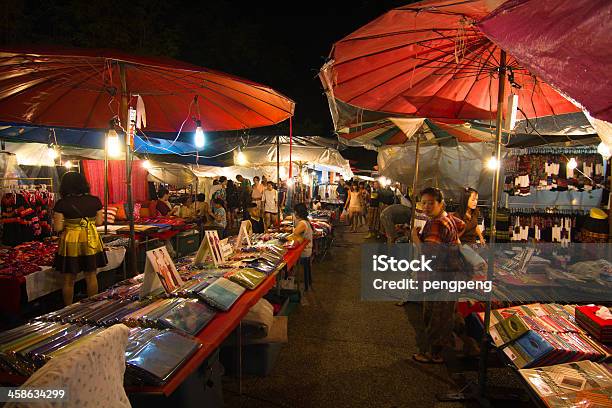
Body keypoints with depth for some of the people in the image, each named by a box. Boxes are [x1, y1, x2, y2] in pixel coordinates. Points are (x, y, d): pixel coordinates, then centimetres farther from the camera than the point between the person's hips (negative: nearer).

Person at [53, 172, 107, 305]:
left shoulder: (61, 204, -10)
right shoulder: (95, 201, -4)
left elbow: (58, 228, -9)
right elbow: (99, 222, 3)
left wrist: (68, 223, 11)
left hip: (70, 242, -2)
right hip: (91, 241, 2)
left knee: (69, 280, 12)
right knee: (91, 276, 15)